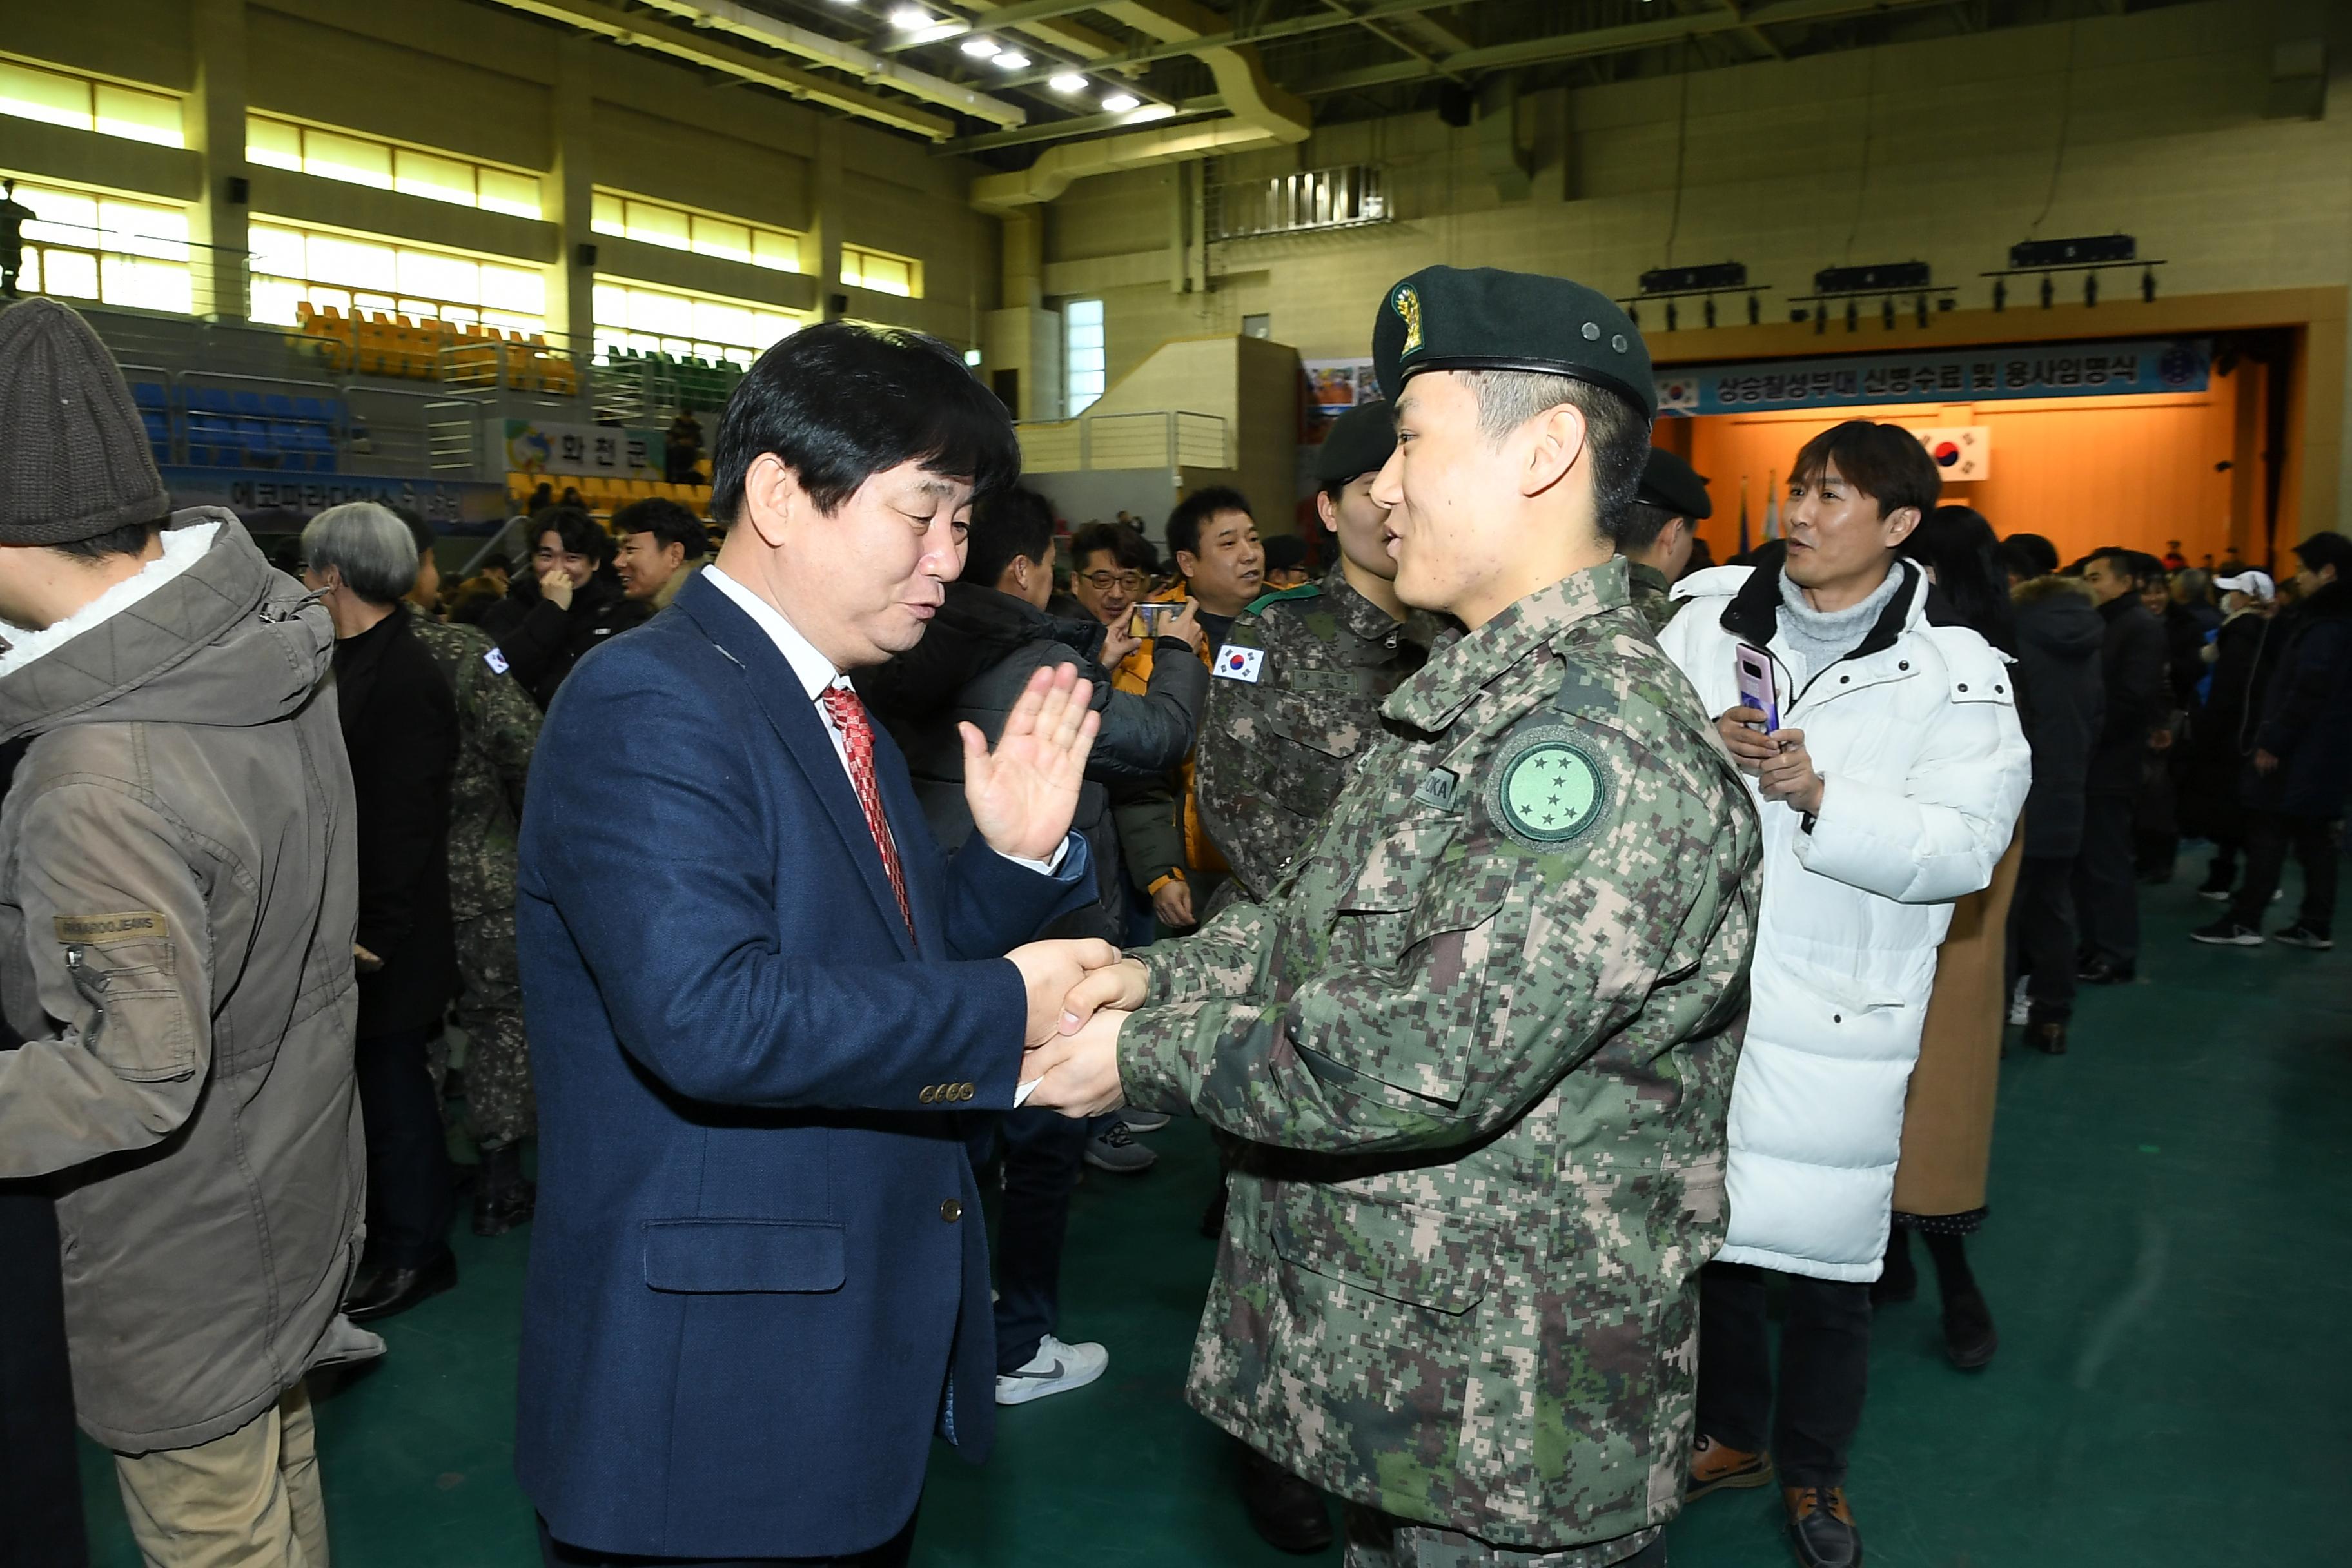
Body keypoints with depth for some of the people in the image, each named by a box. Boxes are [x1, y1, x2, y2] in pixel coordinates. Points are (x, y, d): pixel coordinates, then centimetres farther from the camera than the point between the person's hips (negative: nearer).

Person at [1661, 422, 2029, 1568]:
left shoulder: (1954, 672, -5)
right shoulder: (1709, 623, 2)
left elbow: (1965, 842, -13)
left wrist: (1820, 797, -24)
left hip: (1837, 1009, -2)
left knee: (1828, 1257, 9)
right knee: (1705, 1223, 16)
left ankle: (1812, 1470, 36)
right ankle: (1729, 1434, 41)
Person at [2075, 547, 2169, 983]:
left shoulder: (2141, 627, -9)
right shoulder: (2099, 624, 17)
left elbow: (2134, 699, -18)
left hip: (2109, 766, -8)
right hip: (2088, 762, 8)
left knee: (2108, 864, -2)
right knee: (2086, 861, 11)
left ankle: (2117, 956, 6)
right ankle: (2093, 947, 18)